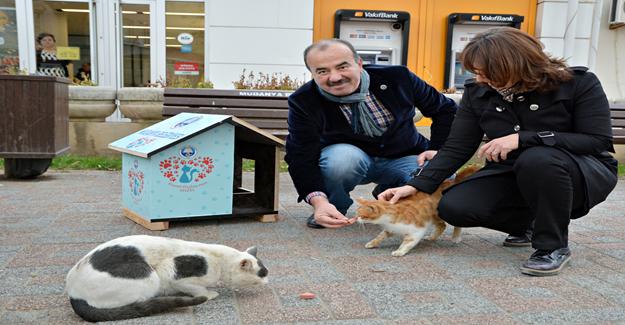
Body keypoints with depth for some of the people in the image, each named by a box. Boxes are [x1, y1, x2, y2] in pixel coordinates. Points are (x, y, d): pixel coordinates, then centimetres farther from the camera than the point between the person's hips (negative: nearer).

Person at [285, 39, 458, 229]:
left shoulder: (397, 77, -16)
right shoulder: (302, 102, -19)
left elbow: (446, 109, 0)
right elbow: (300, 156, -24)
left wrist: (438, 149, -9)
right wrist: (318, 201, -40)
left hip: (404, 157, 2)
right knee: (342, 157, -38)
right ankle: (332, 211, -6)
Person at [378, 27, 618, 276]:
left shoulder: (578, 83, -15)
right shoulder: (477, 91, -6)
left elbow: (599, 141, -20)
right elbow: (457, 148, -7)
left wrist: (522, 139, -30)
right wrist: (416, 185, -20)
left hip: (583, 173, -4)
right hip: (512, 175, 4)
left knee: (538, 158, -39)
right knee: (453, 207, -20)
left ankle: (554, 246, -16)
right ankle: (529, 223, 7)